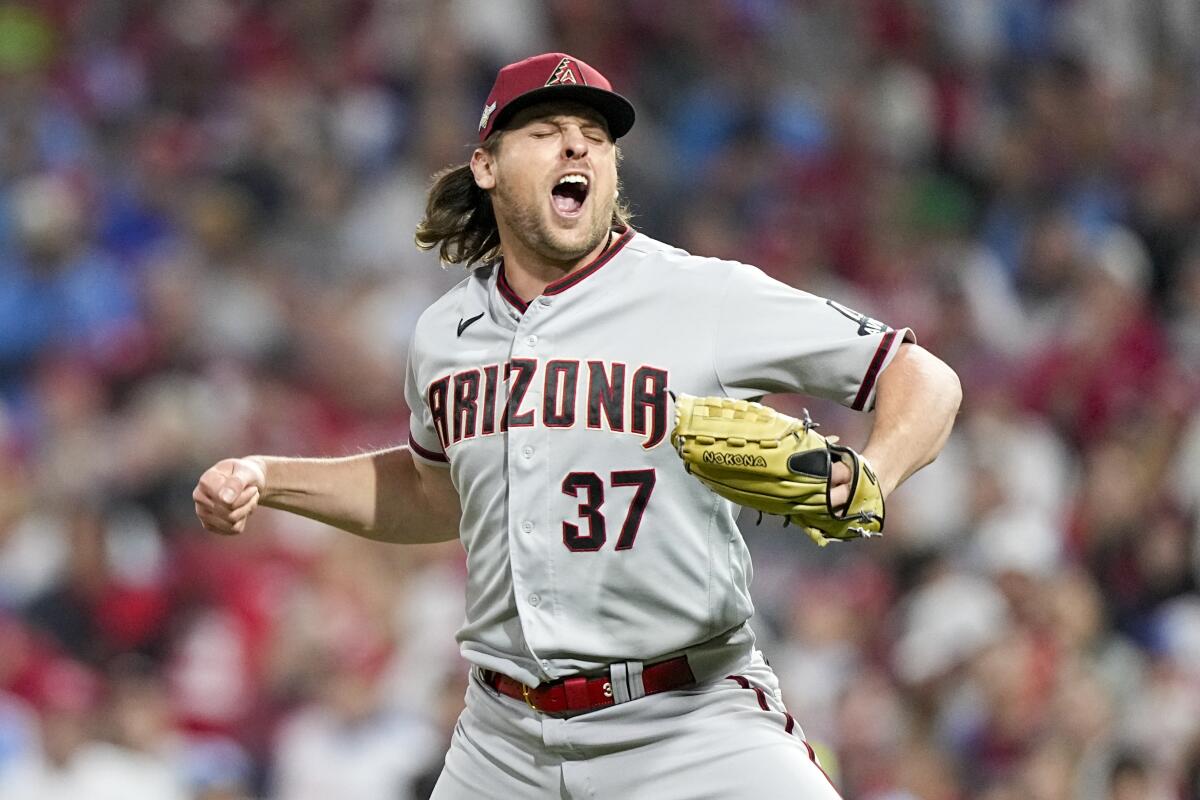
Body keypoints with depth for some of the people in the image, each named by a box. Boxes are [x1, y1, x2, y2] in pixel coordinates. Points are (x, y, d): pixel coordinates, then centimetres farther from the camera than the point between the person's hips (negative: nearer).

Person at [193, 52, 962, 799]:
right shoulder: (445, 333, 10)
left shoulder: (707, 297, -7)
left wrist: (867, 480, -25)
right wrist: (265, 479, 20)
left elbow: (926, 381, -5)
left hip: (688, 727, -5)